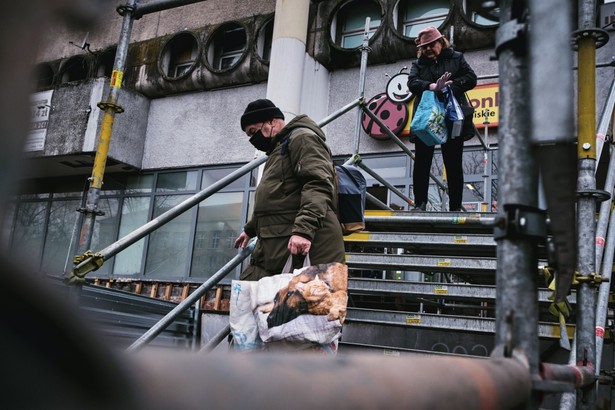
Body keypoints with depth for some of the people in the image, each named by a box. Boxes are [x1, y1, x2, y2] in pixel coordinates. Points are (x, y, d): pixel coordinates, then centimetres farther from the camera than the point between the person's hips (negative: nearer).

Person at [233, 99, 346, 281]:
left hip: (299, 241, -11)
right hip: (274, 246, 11)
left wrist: (303, 229, -30)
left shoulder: (302, 138, -3)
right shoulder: (279, 149, 31)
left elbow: (318, 185, -19)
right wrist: (251, 229, 49)